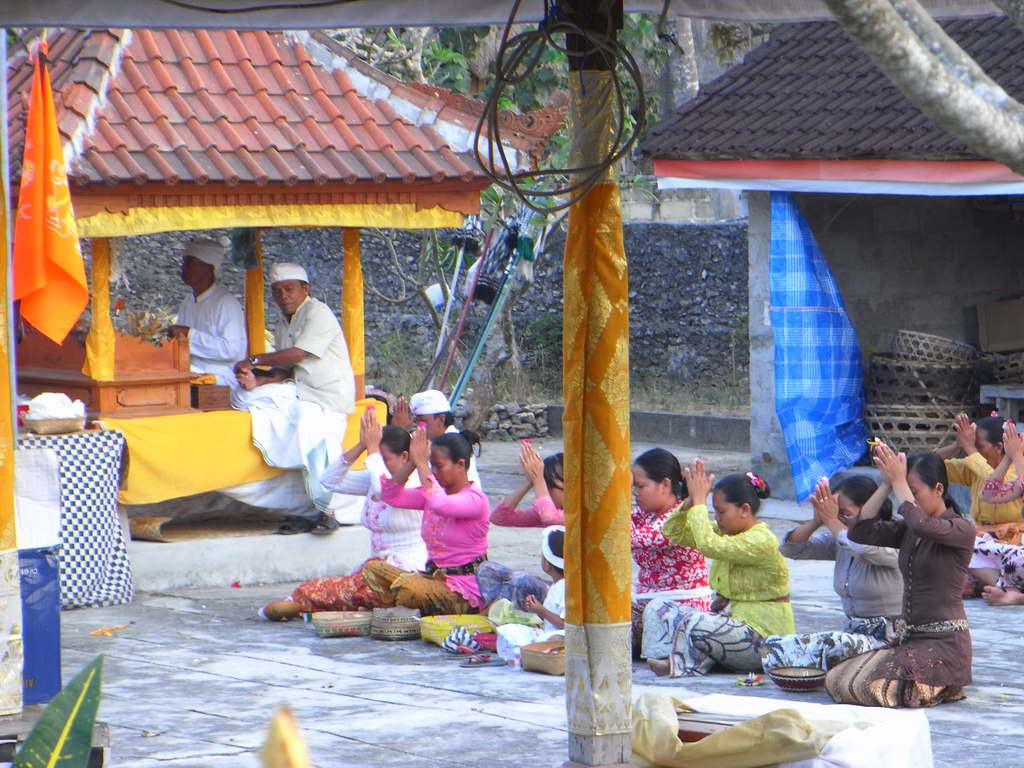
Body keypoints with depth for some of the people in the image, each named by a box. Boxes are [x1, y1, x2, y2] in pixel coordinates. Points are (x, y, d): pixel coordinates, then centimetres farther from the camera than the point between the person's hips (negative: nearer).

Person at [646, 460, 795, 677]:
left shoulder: (762, 541, -19)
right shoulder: (727, 532, 9)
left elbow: (709, 545, -31)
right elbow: (673, 532, 7)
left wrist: (699, 501, -22)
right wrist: (691, 499, -8)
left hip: (765, 638, -9)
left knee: (694, 623, -29)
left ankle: (682, 665, -4)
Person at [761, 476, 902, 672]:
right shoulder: (838, 541, 8)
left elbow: (866, 548, -37)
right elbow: (789, 548, 7)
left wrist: (831, 521, -21)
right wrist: (817, 520, -11)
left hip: (888, 640, -8)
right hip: (852, 634, 8)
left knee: (836, 648, -40)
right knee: (773, 646, -9)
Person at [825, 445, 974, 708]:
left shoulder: (962, 530, -10)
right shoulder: (907, 532, 14)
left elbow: (922, 524, -30)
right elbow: (861, 532, 2)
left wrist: (898, 480, -20)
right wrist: (885, 484, -2)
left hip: (945, 641, -8)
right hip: (910, 637, 8)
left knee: (871, 687, -24)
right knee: (837, 680, -4)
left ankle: (945, 687, 2)